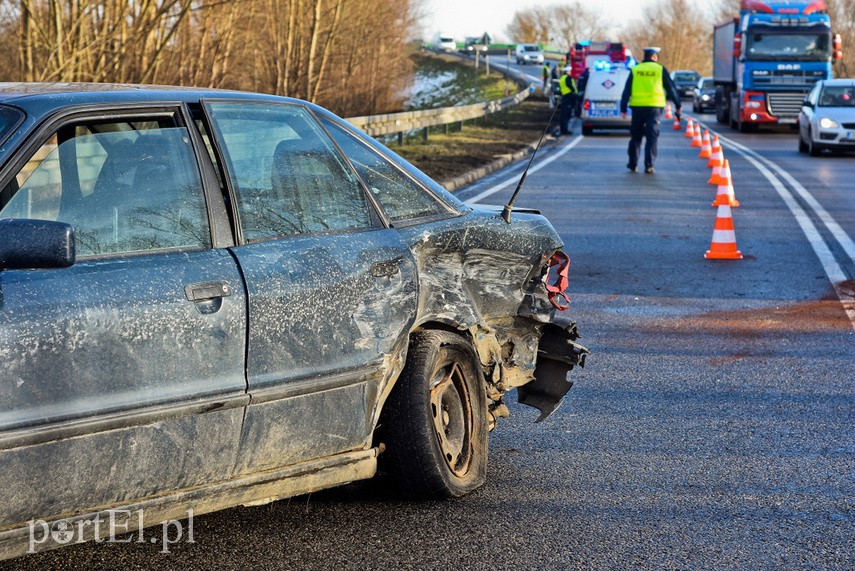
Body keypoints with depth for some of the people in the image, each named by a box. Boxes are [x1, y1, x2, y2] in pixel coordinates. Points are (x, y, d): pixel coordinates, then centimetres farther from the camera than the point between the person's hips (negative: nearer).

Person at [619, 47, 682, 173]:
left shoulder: (635, 70, 7)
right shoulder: (660, 69, 3)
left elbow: (626, 91, 4)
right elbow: (671, 88, 6)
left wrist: (623, 108, 5)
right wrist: (678, 105, 14)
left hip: (637, 106, 2)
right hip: (654, 107, -2)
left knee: (636, 136, 14)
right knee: (652, 136, 0)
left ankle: (633, 164, 20)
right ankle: (649, 165, -7)